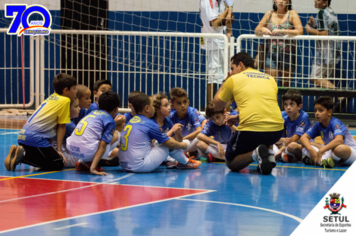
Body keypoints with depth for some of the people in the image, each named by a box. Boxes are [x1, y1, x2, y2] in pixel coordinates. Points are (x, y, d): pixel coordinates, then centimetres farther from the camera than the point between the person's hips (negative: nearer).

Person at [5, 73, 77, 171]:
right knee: (59, 164, -8)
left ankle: (17, 152, 2)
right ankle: (23, 154, -17)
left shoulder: (52, 97, 23)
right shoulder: (65, 100, 0)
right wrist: (59, 150, 4)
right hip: (35, 137, -9)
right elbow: (61, 127, 0)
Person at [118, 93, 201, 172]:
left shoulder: (131, 121, 12)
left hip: (124, 165, 8)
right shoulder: (150, 124, -9)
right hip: (140, 166, -8)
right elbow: (170, 143, 1)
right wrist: (183, 145, 21)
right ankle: (185, 162, 26)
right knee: (169, 145, 5)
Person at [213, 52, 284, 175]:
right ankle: (269, 154, 8)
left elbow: (217, 106, 21)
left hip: (251, 131, -5)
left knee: (231, 163, 18)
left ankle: (254, 154, -14)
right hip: (276, 130, 5)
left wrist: (223, 85, 37)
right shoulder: (270, 79, 21)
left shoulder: (233, 79, 9)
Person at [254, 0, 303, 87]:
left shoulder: (292, 14, 2)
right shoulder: (269, 14, 11)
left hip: (287, 53, -2)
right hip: (271, 53, 2)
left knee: (285, 85, 4)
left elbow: (300, 31, -12)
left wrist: (281, 31, -21)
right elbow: (256, 31, 12)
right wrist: (262, 29, -12)